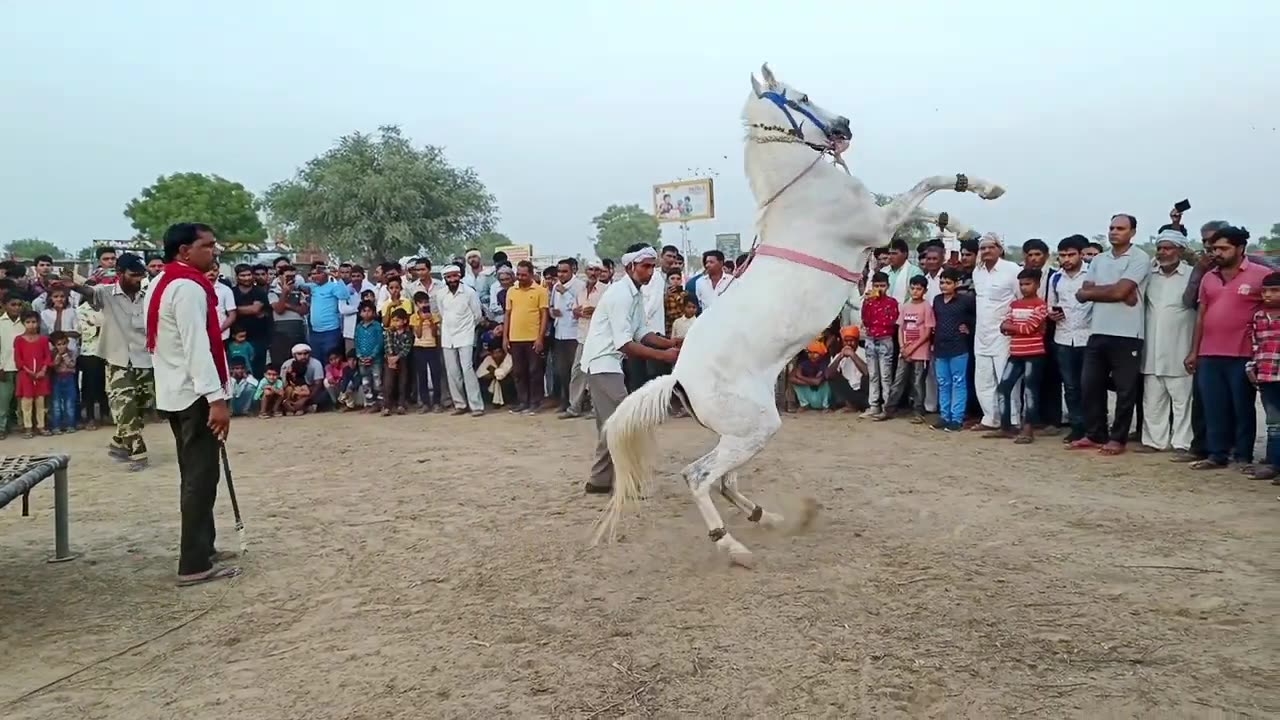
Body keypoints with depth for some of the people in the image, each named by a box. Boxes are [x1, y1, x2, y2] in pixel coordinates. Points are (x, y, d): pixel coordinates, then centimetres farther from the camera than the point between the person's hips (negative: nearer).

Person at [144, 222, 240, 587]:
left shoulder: (161, 283, 15)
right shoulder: (188, 287, -17)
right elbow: (196, 347, -24)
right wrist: (217, 398, -27)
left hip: (176, 392, 11)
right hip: (194, 393, -11)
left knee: (195, 475, 17)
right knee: (201, 477, -7)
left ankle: (201, 548, 27)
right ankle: (194, 564, -5)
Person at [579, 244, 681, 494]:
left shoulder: (636, 294, 10)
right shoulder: (621, 294, -20)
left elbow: (642, 332, 10)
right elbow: (624, 343, -26)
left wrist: (670, 343, -6)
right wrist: (664, 355, -27)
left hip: (608, 362, 10)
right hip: (602, 362, -10)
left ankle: (600, 480, 20)